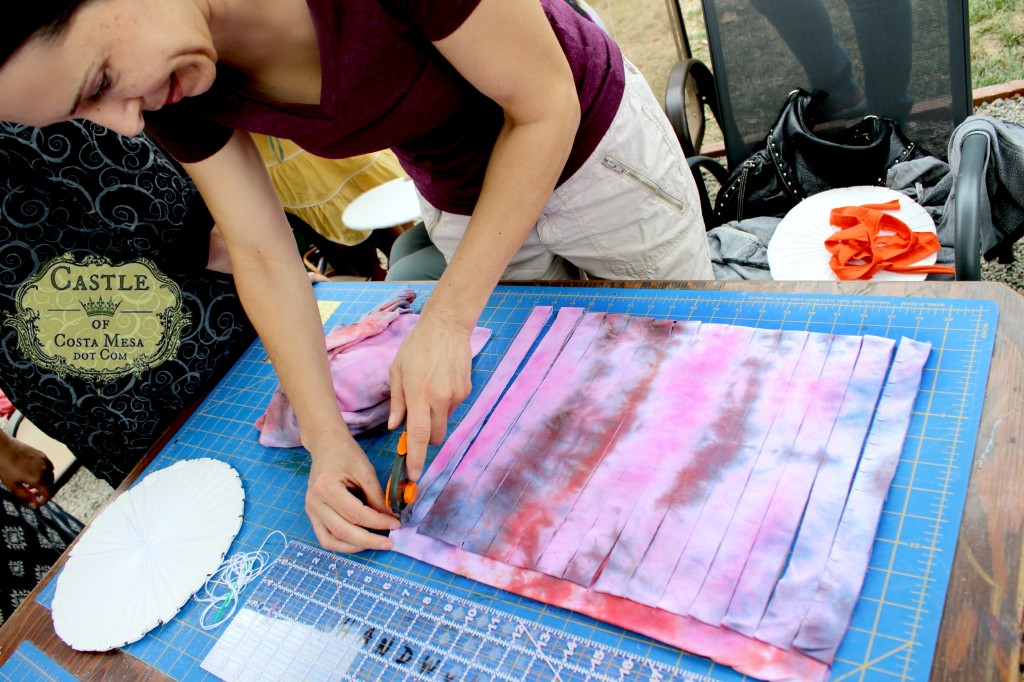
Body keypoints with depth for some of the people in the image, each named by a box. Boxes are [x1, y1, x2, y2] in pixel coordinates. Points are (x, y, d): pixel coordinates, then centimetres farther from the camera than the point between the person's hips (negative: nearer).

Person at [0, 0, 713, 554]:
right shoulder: (168, 83, -19)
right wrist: (327, 438, -17)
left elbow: (546, 103, -28)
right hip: (458, 199, 4)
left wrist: (448, 317, -30)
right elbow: (262, 253, -10)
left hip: (589, 142, -3)